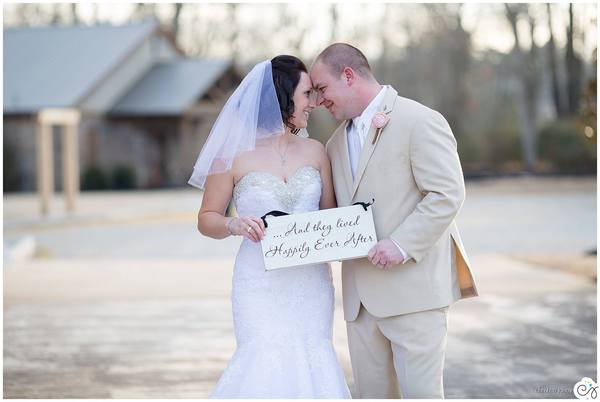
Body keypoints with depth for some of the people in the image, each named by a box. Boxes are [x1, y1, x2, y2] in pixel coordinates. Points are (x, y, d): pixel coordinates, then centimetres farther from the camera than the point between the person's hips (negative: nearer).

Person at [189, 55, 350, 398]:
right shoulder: (235, 154, -4)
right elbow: (207, 218, 2)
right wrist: (234, 225, -19)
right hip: (261, 285, -4)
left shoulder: (315, 151, 7)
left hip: (311, 283, 4)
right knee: (270, 367, -12)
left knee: (312, 363, 0)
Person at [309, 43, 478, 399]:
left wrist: (402, 243, -22)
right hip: (362, 297, 8)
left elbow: (448, 194, -14)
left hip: (414, 290, -7)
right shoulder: (338, 142, 19)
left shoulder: (421, 122, -7)